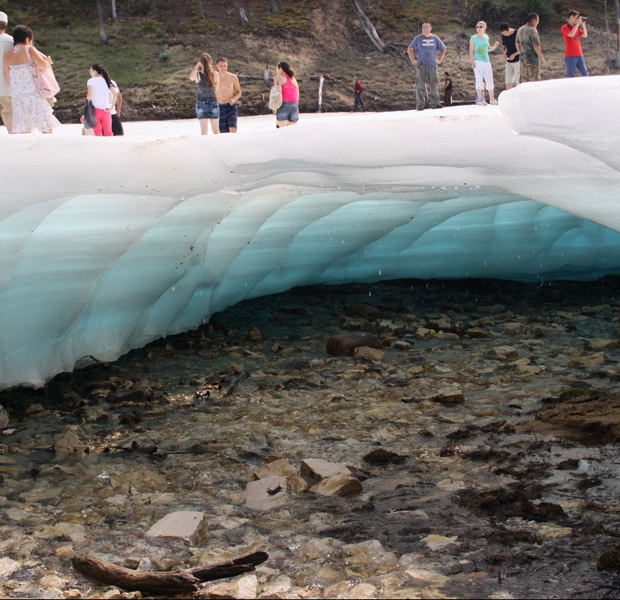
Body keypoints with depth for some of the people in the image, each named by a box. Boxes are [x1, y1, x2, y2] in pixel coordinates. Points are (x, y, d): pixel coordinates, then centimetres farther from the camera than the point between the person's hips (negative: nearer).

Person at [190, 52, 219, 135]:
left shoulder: (197, 74, -12)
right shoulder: (215, 74, -11)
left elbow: (191, 77, 11)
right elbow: (216, 88, 4)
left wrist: (197, 64, 10)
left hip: (201, 103, 0)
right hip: (213, 103, 0)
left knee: (204, 131, 5)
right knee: (216, 130, 10)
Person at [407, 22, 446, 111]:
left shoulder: (435, 38, 9)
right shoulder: (418, 38, 4)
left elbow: (443, 49, 21)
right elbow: (409, 49, 10)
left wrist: (440, 60, 11)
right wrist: (412, 60, 2)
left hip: (432, 65, 2)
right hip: (421, 66, -2)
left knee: (434, 85, 5)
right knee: (420, 85, -6)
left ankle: (435, 104, 14)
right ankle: (420, 105, -4)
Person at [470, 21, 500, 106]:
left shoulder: (486, 37, 12)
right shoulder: (473, 38, -2)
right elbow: (471, 51, -3)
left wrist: (494, 46, 4)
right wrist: (472, 62, -12)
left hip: (487, 61, 5)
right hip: (478, 61, -5)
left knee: (489, 80, 5)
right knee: (479, 80, -5)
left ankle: (492, 98, 12)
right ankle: (480, 99, -2)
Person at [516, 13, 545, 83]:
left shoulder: (520, 29, 11)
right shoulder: (532, 30, -15)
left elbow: (517, 44, 19)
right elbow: (536, 46, -21)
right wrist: (542, 58, -14)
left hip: (523, 58, 8)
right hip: (532, 58, -8)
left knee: (524, 79, 12)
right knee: (534, 79, -4)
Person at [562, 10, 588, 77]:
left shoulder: (576, 27, 16)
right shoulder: (565, 27, -5)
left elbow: (585, 35, 16)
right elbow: (571, 34, -23)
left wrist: (583, 25, 5)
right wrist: (577, 24, -15)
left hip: (579, 55, 7)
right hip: (570, 56, -7)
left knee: (585, 74, 4)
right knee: (571, 76, -6)